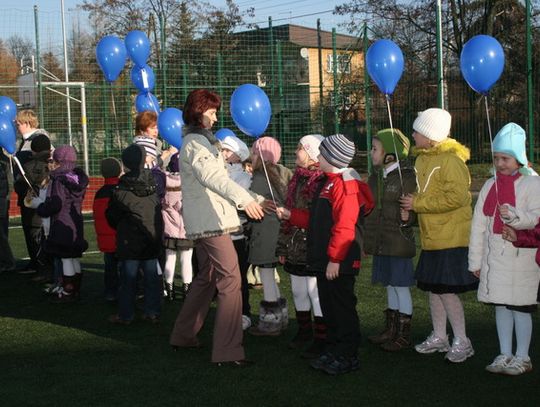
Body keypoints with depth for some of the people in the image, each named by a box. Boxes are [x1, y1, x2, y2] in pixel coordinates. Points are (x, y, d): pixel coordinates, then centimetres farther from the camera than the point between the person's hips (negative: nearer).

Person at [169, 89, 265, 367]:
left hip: (204, 221, 11)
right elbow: (214, 177, -28)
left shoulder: (199, 140, 22)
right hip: (210, 220, -11)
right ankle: (227, 351, -17)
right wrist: (244, 199, -40)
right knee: (230, 279, -14)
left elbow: (217, 177, 25)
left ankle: (183, 336, 30)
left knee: (206, 278, 21)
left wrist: (256, 199, 21)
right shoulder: (196, 143, -12)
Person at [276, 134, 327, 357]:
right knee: (298, 291, 16)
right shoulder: (297, 178, 13)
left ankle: (321, 339, 6)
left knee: (316, 292, -3)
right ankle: (304, 331, 30)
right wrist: (283, 246, 17)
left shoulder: (323, 181, -14)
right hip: (295, 248, 8)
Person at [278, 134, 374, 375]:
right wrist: (290, 215, 22)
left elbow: (344, 226, -23)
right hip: (325, 261, 10)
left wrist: (334, 259, -23)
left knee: (343, 307, -2)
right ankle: (333, 351, 26)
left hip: (339, 264, -10)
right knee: (329, 307, 16)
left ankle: (348, 357, 6)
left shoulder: (345, 184, -16)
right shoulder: (328, 182, 17)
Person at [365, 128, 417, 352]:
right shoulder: (375, 178, 11)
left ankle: (404, 334, 10)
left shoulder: (406, 176, -13)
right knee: (390, 285, 16)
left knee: (400, 285, 0)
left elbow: (413, 210, -13)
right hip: (381, 242, 8)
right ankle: (391, 329, 26)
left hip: (399, 242, -8)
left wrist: (407, 217, -30)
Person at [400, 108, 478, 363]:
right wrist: (411, 206, 4)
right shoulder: (422, 158, 12)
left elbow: (456, 197, -24)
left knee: (446, 290, -7)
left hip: (451, 237, -9)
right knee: (432, 287, 13)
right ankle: (439, 337, 26)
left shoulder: (450, 160, -16)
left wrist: (417, 204, -18)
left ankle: (462, 342, 5)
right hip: (432, 237, 9)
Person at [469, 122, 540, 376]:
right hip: (494, 256, 5)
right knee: (500, 305, 11)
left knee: (520, 306, 0)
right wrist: (475, 259, 8)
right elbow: (478, 224, 10)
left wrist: (515, 216, -33)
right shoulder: (490, 186, 10)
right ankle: (505, 355, 22)